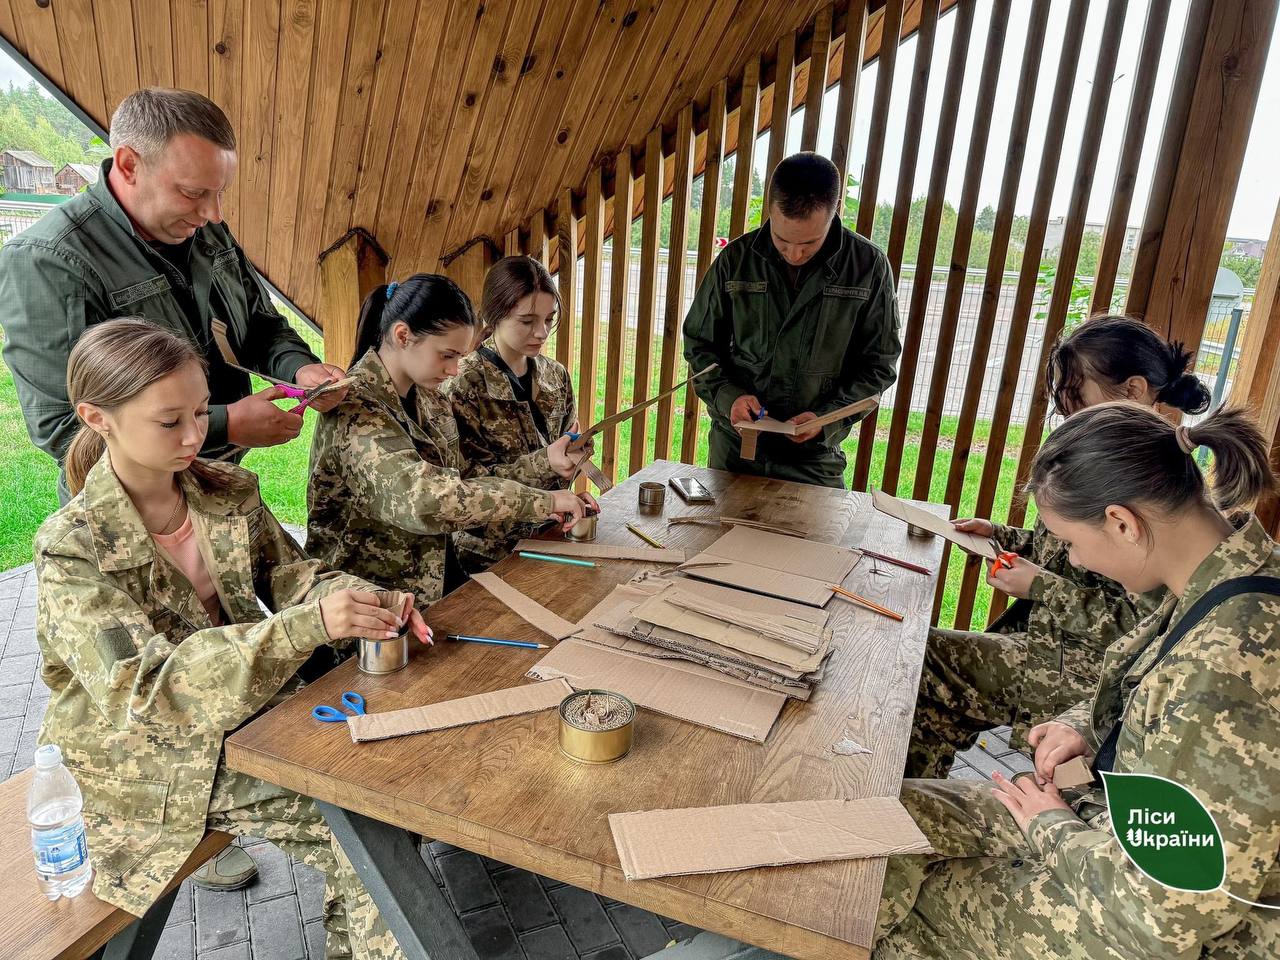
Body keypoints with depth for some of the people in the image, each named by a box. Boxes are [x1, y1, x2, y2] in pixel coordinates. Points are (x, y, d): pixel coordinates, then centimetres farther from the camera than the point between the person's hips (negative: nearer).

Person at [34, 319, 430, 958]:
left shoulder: (230, 491, -4)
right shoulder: (73, 546, -19)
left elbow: (291, 575, 3)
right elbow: (143, 685, -28)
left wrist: (363, 603, -21)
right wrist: (306, 627, -41)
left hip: (247, 730, 5)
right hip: (146, 775, -4)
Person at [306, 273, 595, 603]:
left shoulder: (430, 400, 6)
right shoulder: (356, 409, -20)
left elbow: (462, 481, 8)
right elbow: (422, 498, -34)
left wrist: (544, 462, -4)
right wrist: (541, 500, -28)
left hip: (440, 582, 7)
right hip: (377, 601, -7)